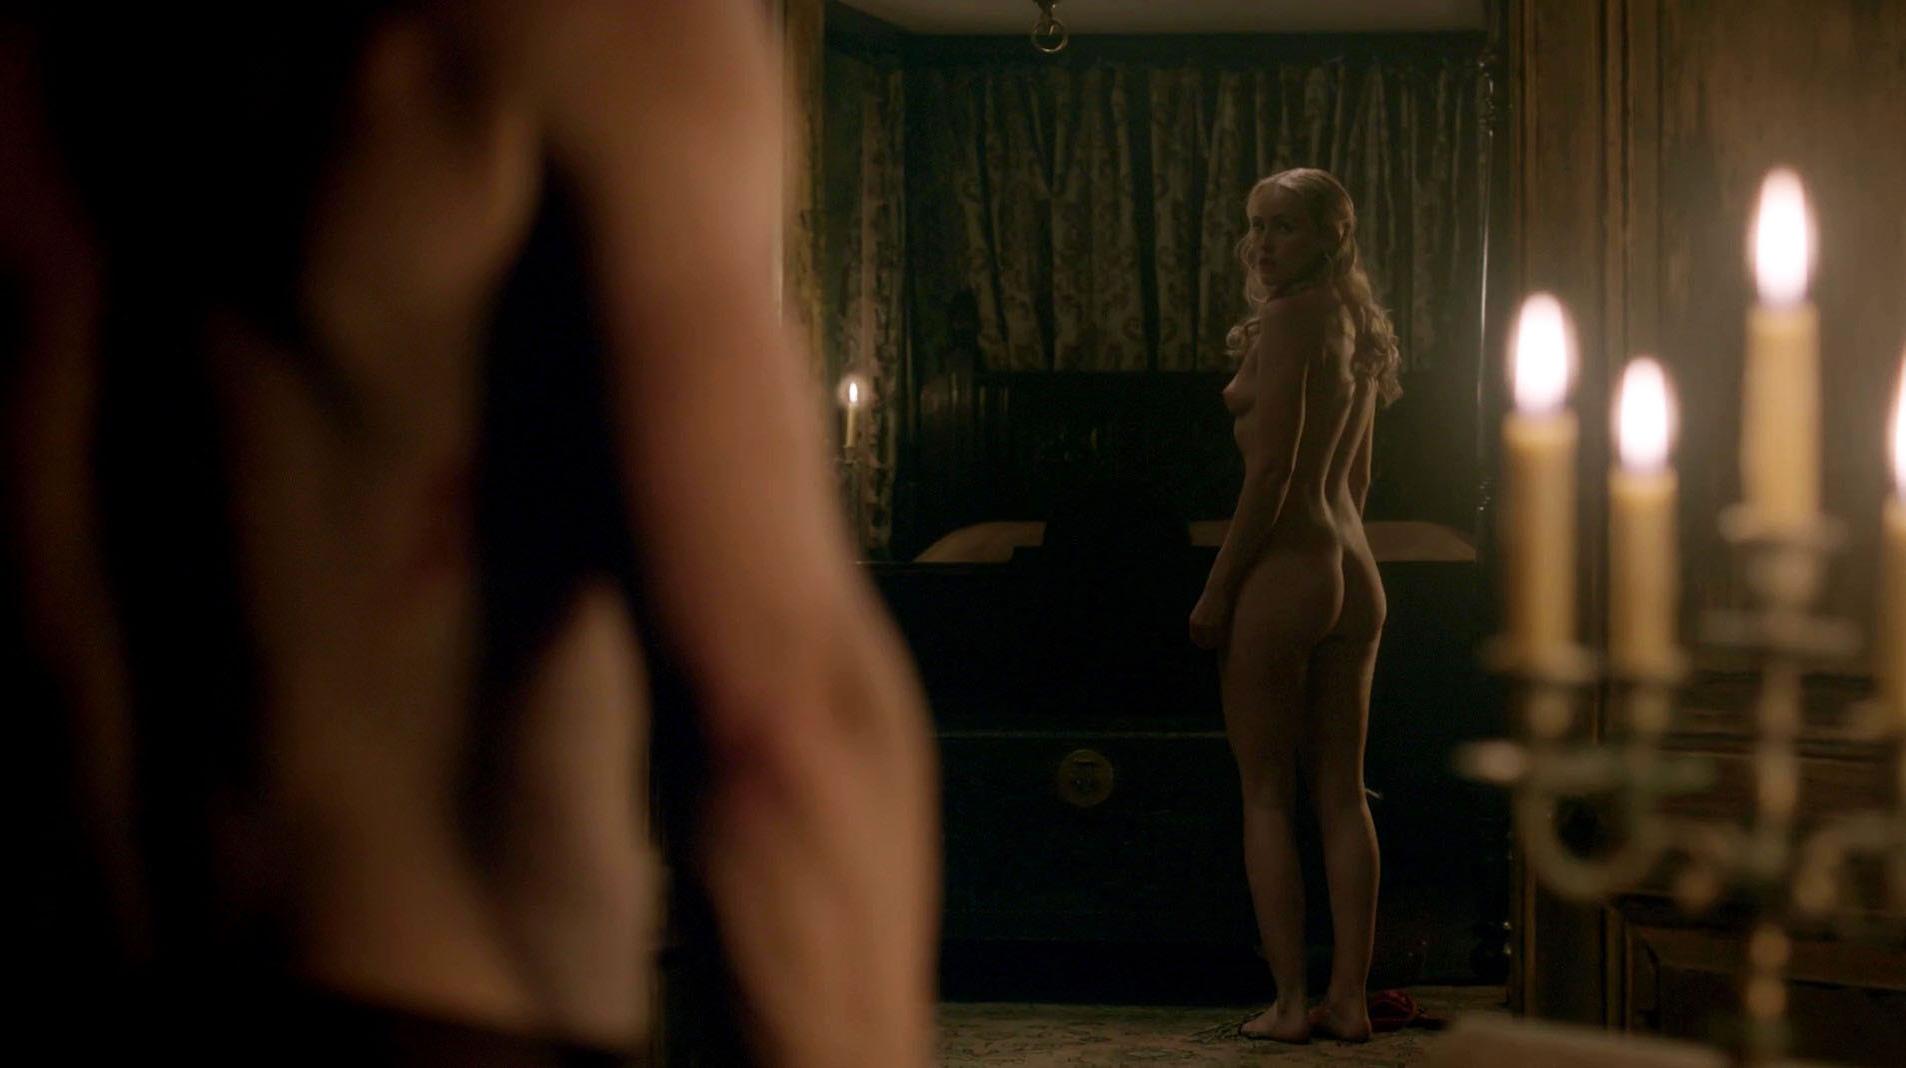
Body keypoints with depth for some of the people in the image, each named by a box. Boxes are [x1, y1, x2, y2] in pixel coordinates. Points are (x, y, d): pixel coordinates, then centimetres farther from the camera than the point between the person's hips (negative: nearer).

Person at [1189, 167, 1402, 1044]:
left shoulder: (1288, 320, -11)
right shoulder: (1357, 328, 15)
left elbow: (1271, 471, -16)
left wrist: (1217, 590, -13)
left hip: (1284, 569, -8)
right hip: (1355, 575, 8)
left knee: (1266, 791, 0)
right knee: (1342, 791, 8)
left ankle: (1290, 1000, 0)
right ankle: (1349, 997, 10)